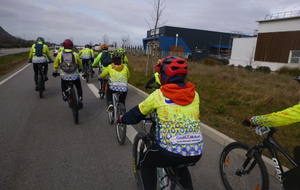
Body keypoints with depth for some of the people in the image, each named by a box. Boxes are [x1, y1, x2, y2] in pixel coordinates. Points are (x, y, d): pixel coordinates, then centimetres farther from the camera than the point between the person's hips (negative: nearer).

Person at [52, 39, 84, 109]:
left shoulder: (60, 54, -2)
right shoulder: (75, 54, -3)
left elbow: (56, 64, 9)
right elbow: (80, 63, 13)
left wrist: (54, 72, 25)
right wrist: (80, 69, 35)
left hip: (64, 76, 1)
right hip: (74, 76, -1)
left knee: (63, 85, 33)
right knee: (79, 88, 21)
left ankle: (64, 95, 14)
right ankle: (80, 99, 9)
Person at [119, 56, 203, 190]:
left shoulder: (158, 95, -7)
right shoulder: (194, 95, 4)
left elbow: (137, 114, 7)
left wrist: (122, 119, 27)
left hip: (170, 152, -4)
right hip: (196, 153, 5)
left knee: (146, 162, 26)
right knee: (180, 164, 38)